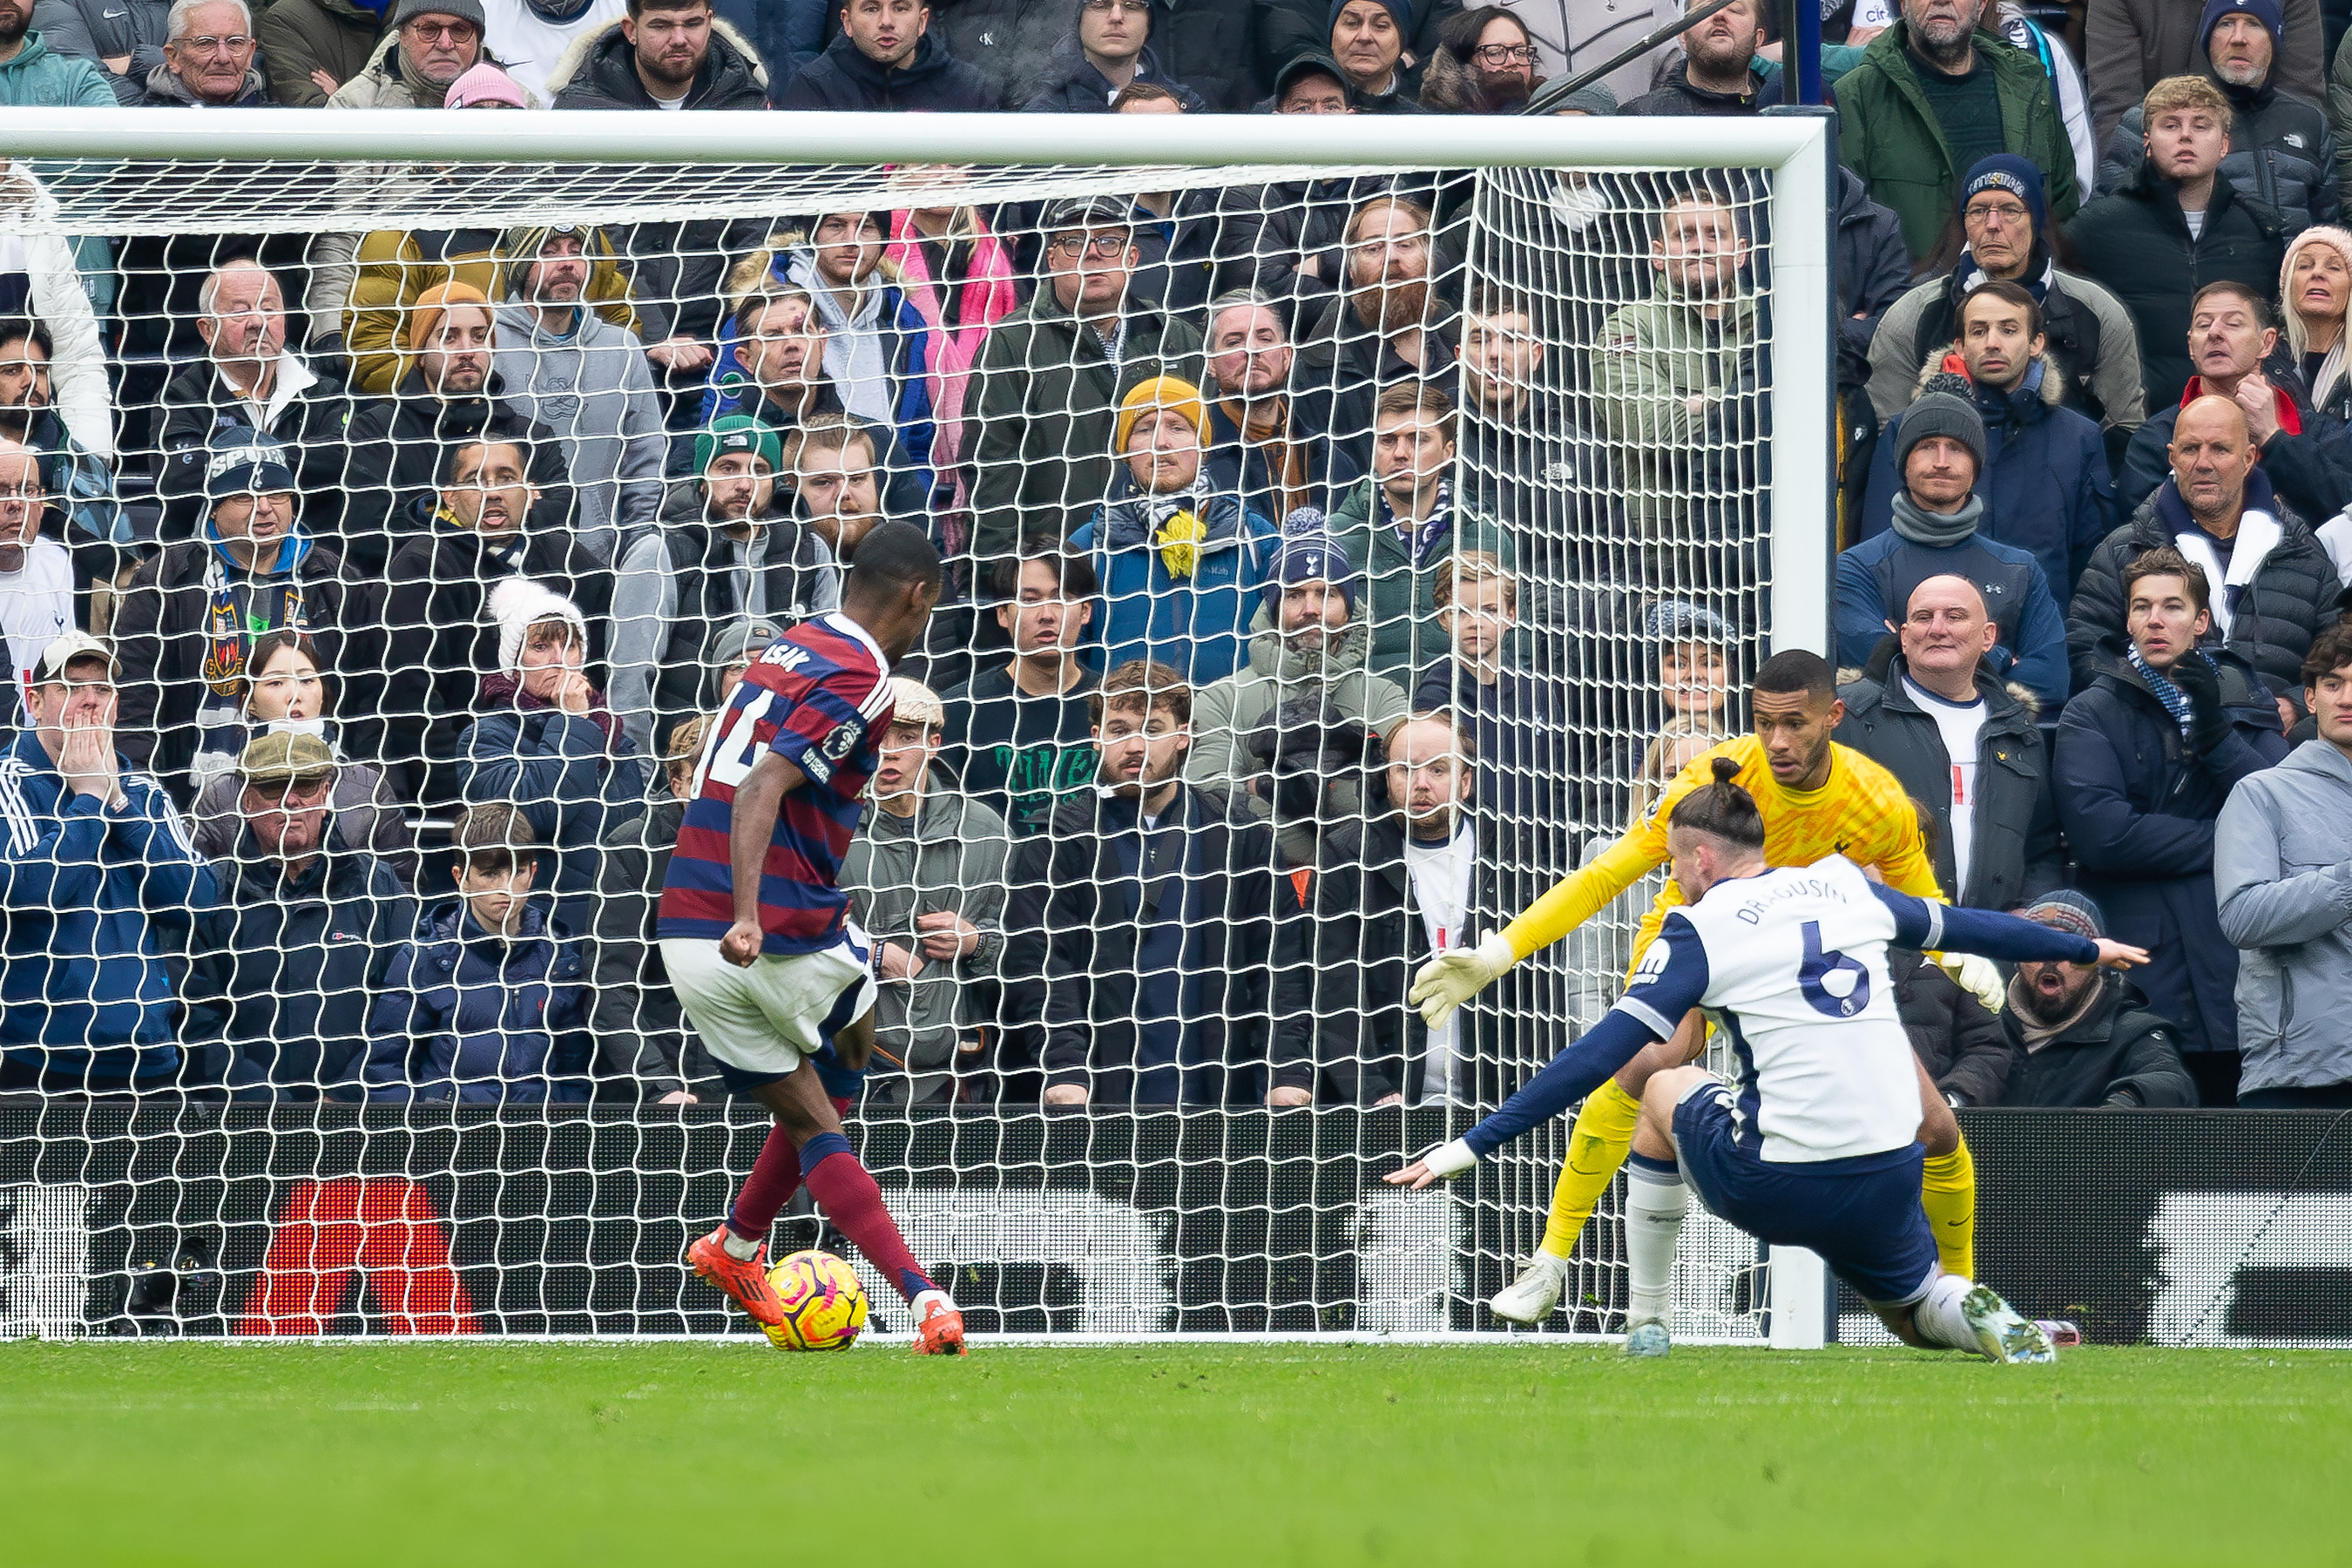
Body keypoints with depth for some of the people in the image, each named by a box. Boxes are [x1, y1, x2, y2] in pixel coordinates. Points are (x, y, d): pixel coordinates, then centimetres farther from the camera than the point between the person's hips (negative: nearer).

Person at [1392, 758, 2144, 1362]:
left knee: (1665, 1087, 26)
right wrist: (2085, 948, 45)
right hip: (1889, 1179, 4)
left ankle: (1645, 1322, 25)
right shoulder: (1845, 885, 12)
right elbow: (1966, 927, 27)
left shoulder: (1700, 929, -1)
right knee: (1920, 1308, 30)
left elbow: (1599, 1056, -6)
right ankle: (1986, 1322, -8)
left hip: (1776, 1188, -4)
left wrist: (1473, 1146, -5)